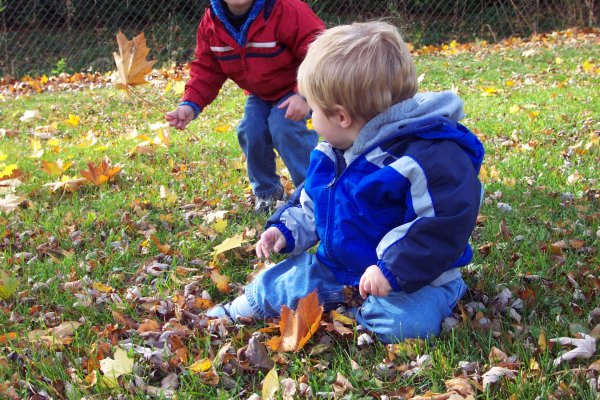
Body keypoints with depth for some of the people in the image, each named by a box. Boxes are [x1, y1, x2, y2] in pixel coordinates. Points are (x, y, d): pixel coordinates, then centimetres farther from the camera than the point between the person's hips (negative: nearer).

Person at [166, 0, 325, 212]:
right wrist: (190, 104, -22)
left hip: (295, 89, -6)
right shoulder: (211, 22, -14)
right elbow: (206, 69, -7)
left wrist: (305, 94, -44)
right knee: (250, 132, -8)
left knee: (285, 127, -27)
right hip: (260, 95, 6)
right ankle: (266, 191, 19)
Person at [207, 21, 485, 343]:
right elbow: (310, 201, 21)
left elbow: (444, 224, -29)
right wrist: (286, 229, 6)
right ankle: (234, 315, 34)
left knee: (407, 322, -35)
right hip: (335, 267, 7)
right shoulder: (331, 153, 4)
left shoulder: (431, 156, -26)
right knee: (272, 283, 6)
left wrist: (392, 270, -31)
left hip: (413, 278, -7)